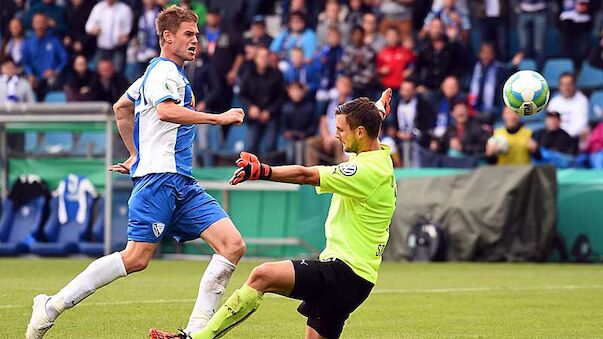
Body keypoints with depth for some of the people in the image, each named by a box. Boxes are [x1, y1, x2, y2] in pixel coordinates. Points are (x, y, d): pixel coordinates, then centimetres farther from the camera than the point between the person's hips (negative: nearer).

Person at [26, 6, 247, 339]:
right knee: (135, 258, -14)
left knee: (232, 244, -5)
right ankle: (51, 306, -4)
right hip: (159, 177, -10)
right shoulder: (163, 70, -7)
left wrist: (136, 155, 36)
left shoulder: (166, 72, 23)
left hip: (182, 182, 10)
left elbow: (121, 107, 36)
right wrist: (219, 118, -24)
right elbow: (166, 111, -28)